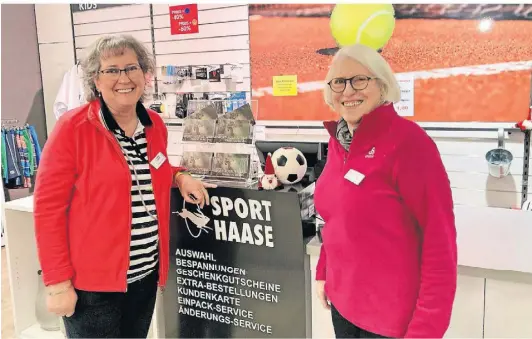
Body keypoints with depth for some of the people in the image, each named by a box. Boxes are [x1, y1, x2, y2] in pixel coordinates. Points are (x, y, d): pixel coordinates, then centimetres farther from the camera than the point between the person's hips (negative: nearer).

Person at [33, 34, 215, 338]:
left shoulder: (156, 126, 4)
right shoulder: (73, 127, -13)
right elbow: (48, 207, -12)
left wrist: (179, 177, 0)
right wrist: (58, 282, -14)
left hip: (146, 273, 5)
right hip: (91, 279, -5)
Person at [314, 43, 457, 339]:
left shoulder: (407, 141, -19)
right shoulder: (339, 141, 2)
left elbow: (440, 241, -19)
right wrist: (323, 273, 13)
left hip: (392, 314, -6)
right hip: (342, 299, 7)